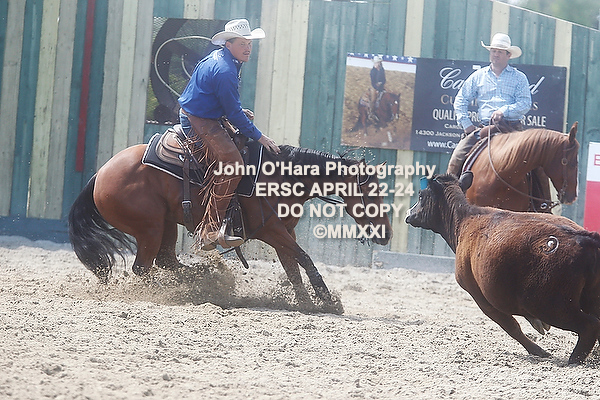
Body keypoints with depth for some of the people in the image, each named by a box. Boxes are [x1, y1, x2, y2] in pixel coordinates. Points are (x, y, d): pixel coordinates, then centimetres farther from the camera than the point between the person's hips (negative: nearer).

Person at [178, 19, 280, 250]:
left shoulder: (217, 58, 11)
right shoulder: (224, 71, -22)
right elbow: (233, 114, -19)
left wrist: (240, 112, 20)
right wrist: (259, 137, -12)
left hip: (191, 116, 11)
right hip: (199, 123, -11)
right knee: (232, 163, -24)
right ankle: (210, 229, -28)